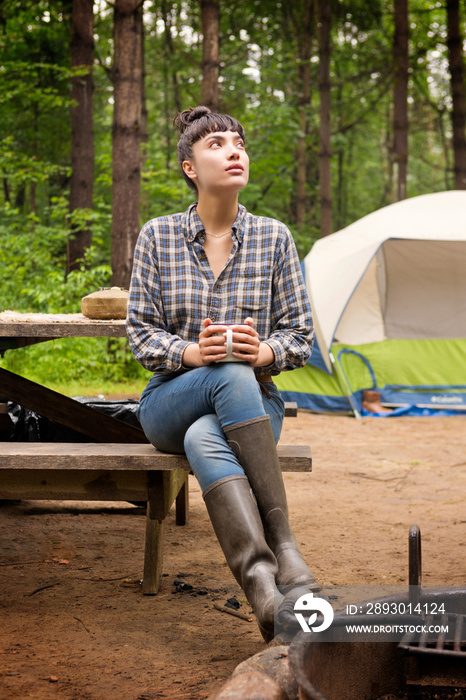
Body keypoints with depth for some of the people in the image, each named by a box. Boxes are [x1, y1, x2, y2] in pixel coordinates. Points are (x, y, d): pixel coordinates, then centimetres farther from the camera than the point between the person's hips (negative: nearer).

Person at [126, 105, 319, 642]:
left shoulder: (274, 238, 3)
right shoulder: (158, 236, 1)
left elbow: (299, 335, 4)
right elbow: (141, 332, 0)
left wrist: (264, 352, -20)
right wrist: (191, 352, -21)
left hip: (255, 401, 0)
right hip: (171, 401, 0)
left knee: (206, 441, -38)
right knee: (230, 377, -37)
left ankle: (259, 580, -51)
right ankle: (283, 548, -45)